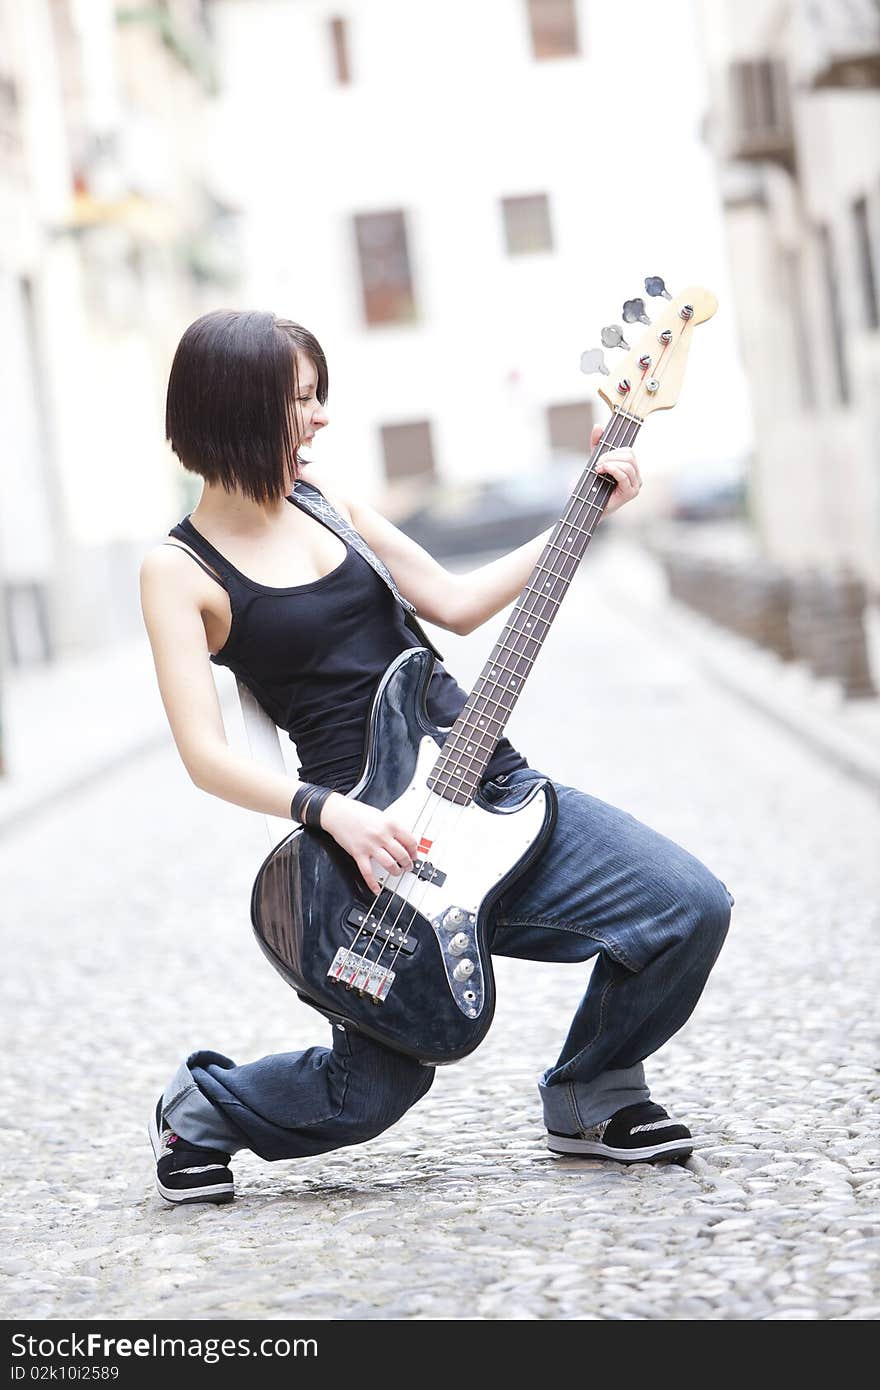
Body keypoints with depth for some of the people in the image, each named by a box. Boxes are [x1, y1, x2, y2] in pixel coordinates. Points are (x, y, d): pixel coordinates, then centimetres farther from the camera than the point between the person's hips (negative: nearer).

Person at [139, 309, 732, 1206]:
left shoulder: (319, 494, 11)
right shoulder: (179, 570, -6)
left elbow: (454, 604, 15)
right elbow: (204, 754, -13)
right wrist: (332, 814, -26)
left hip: (490, 790, 5)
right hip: (374, 827, -5)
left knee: (691, 907, -10)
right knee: (374, 1090, -6)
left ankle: (591, 1096, 13)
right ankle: (197, 1108, 23)